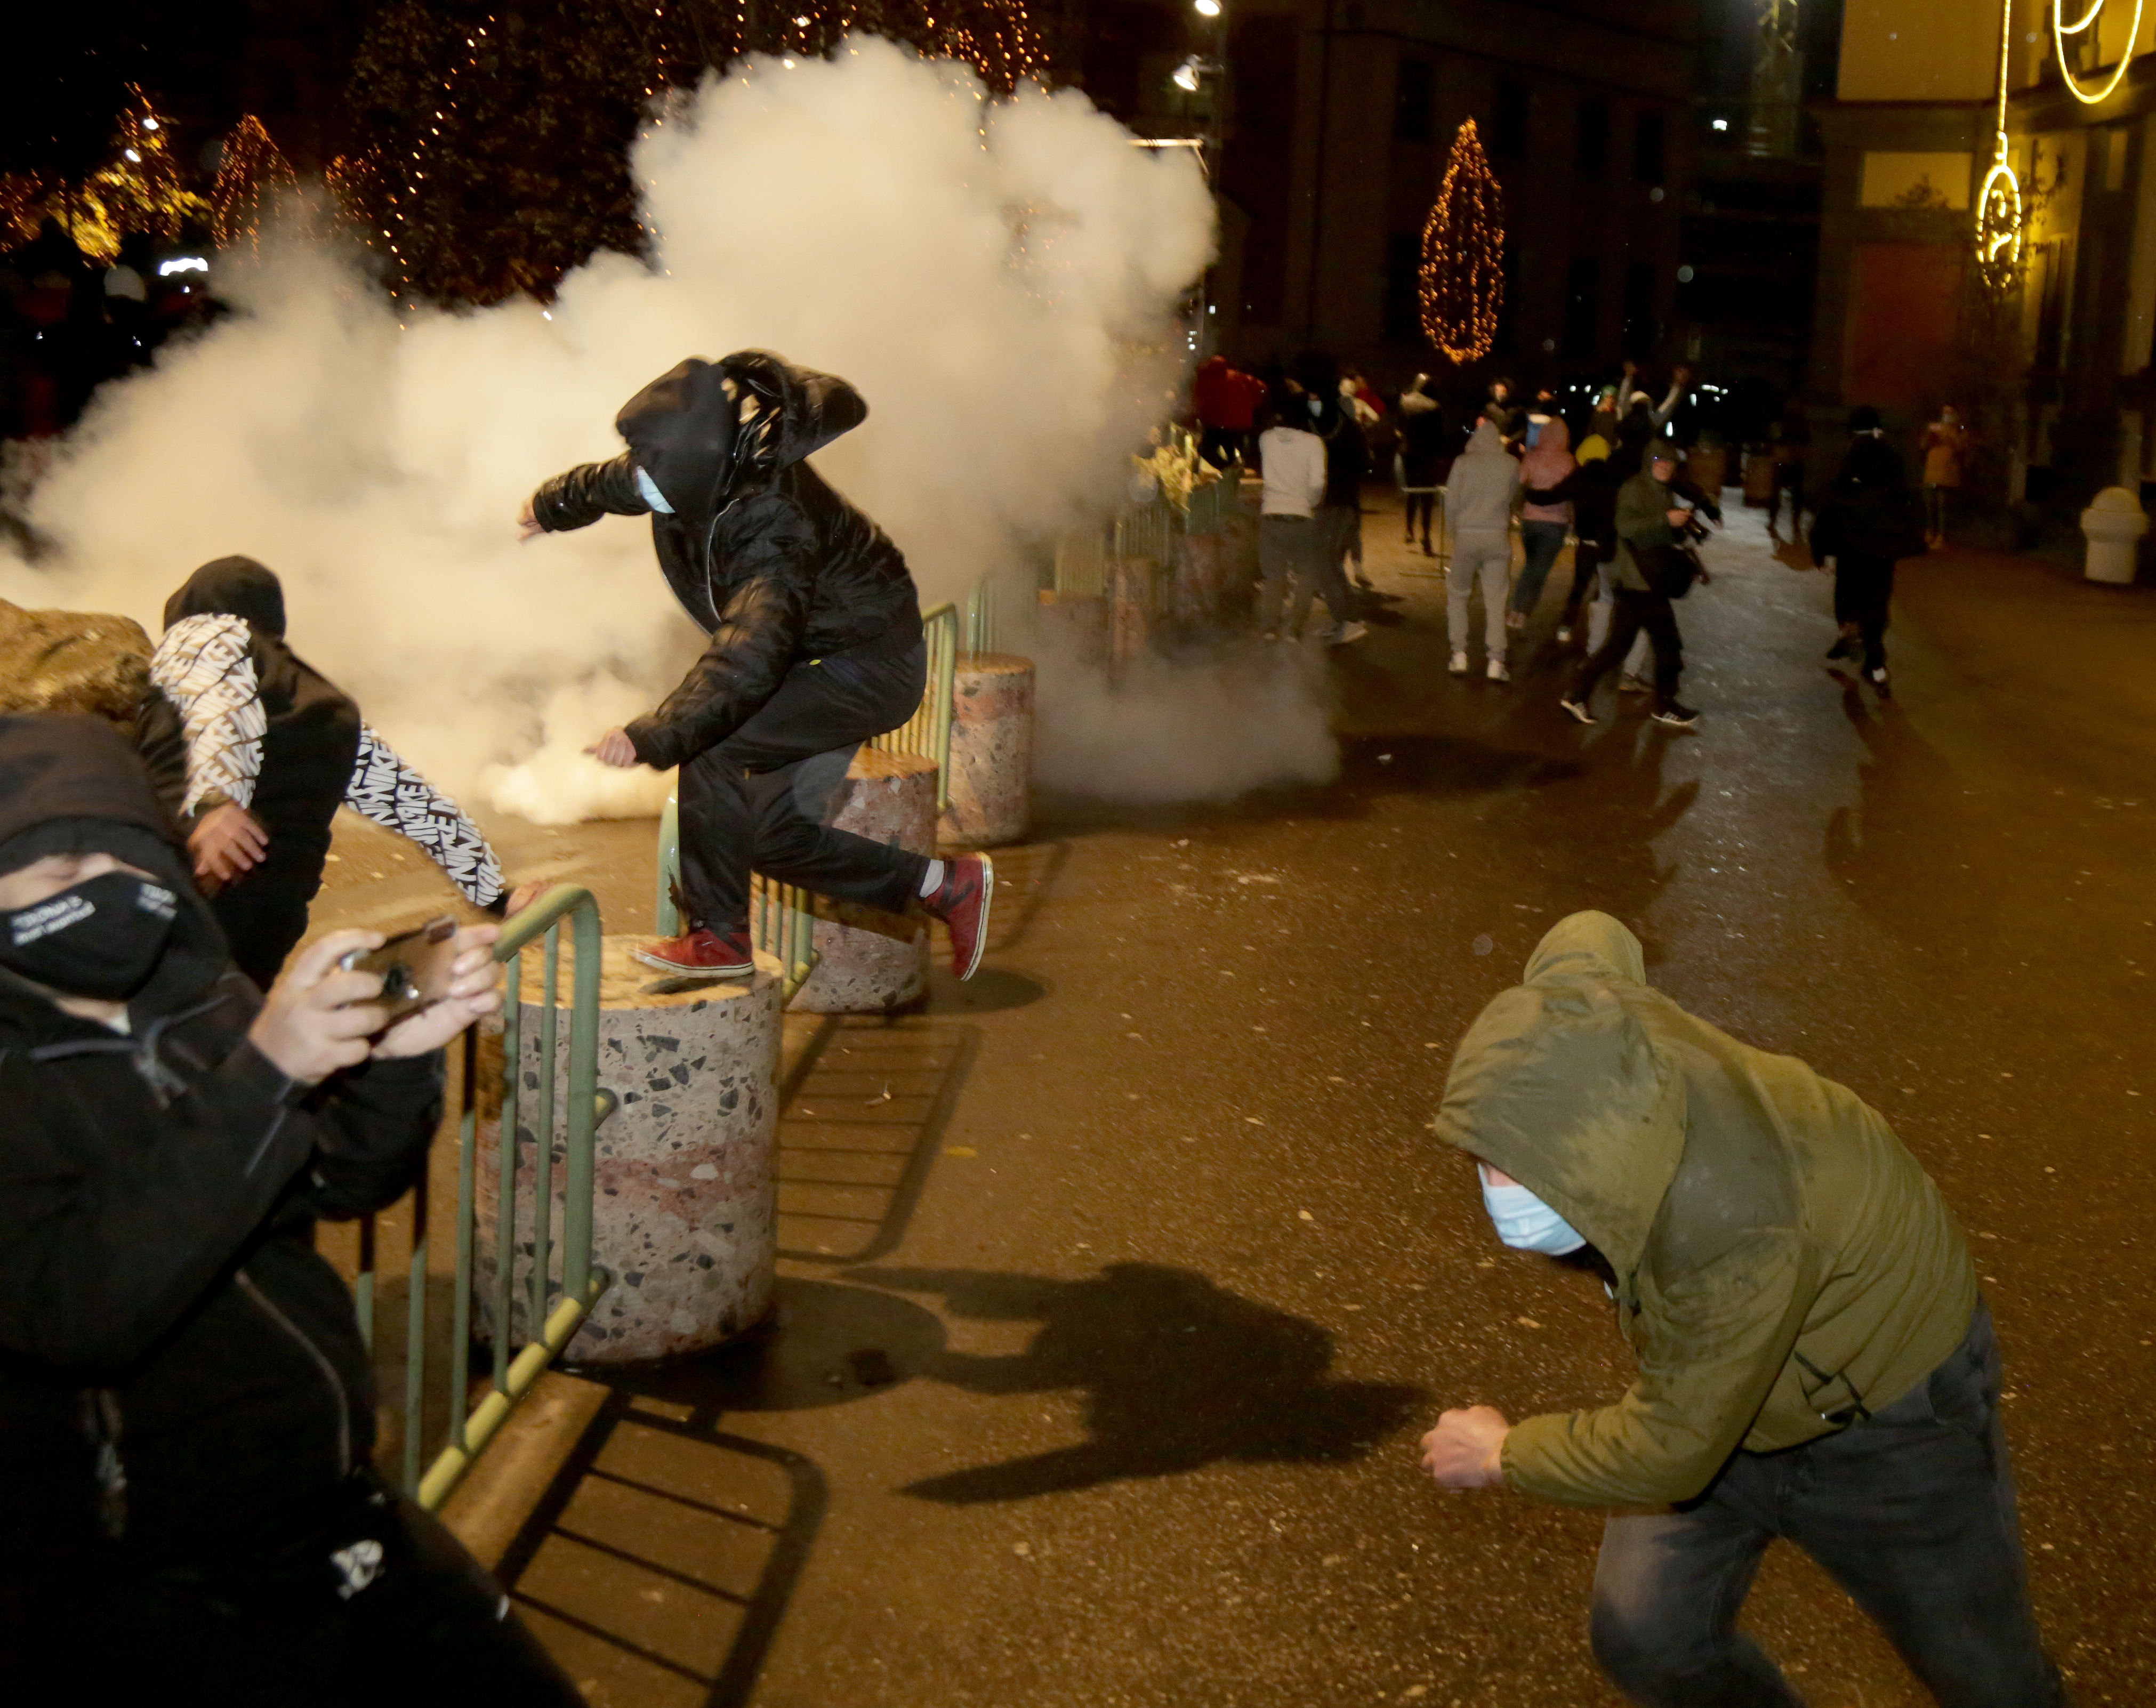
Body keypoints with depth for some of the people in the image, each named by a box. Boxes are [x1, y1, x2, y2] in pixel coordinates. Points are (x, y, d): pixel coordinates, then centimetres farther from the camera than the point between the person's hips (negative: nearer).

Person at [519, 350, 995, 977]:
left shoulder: (773, 530, -37)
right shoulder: (677, 472, -11)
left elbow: (745, 661, -49)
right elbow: (608, 482, 15)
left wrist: (650, 738, -56)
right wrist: (550, 506, 35)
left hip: (872, 662, -10)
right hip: (820, 655, 10)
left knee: (711, 749, -23)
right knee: (772, 835, 6)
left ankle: (719, 936, -9)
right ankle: (944, 884, 15)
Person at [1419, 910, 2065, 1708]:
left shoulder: (1732, 1232, -46)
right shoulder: (1575, 1013, -28)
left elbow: (1667, 1452, -31)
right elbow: (1590, 934, -1)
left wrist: (1503, 1455, -15)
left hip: (1885, 1398, -6)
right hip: (1710, 1368, 6)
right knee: (1647, 1637, 0)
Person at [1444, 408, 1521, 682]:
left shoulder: (1463, 462, -7)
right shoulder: (1511, 464, -4)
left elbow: (1451, 503, -2)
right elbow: (1513, 498, 5)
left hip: (1466, 536, -1)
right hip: (1498, 537, 1)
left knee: (1457, 595, 14)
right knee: (1495, 601, 6)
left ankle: (1459, 656, 8)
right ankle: (1496, 662, 1)